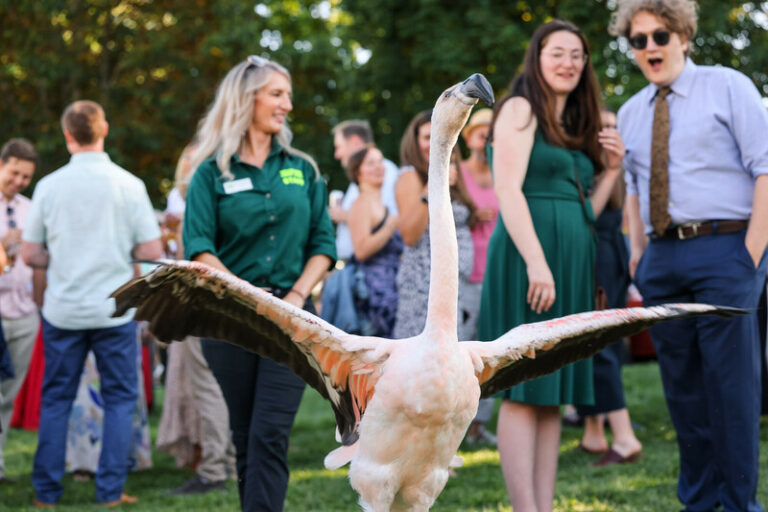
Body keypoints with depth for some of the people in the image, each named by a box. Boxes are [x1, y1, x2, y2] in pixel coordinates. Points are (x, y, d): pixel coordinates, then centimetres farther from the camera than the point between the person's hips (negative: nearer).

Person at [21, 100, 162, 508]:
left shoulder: (49, 186, -3)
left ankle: (46, 491, 14)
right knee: (119, 398, 8)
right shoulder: (128, 185, -7)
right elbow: (152, 251, -6)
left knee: (56, 399, 11)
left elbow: (30, 254, 0)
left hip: (63, 310, 2)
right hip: (113, 310, -2)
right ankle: (110, 490, 6)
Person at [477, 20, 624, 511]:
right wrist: (536, 262, -22)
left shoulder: (576, 126, 22)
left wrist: (612, 169, 10)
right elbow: (508, 190, -13)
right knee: (524, 390, -9)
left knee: (552, 392, 5)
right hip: (528, 258, -8)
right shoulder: (521, 110, -1)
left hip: (571, 263, 8)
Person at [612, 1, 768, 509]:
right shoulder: (630, 113, 17)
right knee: (682, 384, 7)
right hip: (662, 259, 5)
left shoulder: (727, 87, 1)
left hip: (723, 249, -5)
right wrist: (638, 251, 11)